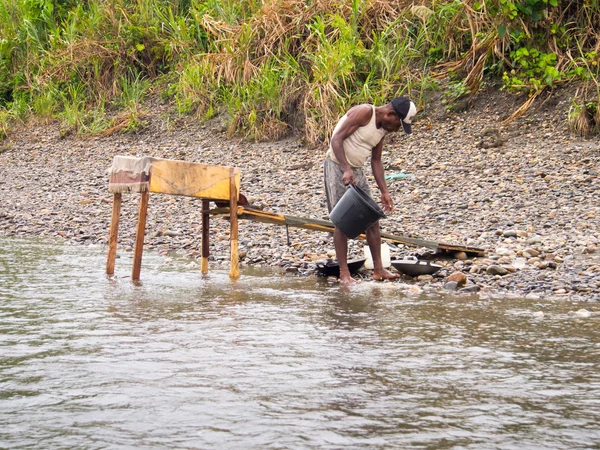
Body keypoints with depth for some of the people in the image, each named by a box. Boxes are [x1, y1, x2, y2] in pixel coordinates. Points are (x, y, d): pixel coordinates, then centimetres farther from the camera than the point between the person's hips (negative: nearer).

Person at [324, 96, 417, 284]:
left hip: (356, 172, 8)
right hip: (336, 167, -8)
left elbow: (376, 161, 15)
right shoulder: (363, 113, -17)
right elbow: (336, 139, -22)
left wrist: (384, 192, 10)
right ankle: (344, 273, 0)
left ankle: (378, 269, 11)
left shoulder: (383, 128, 8)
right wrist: (346, 169, -30)